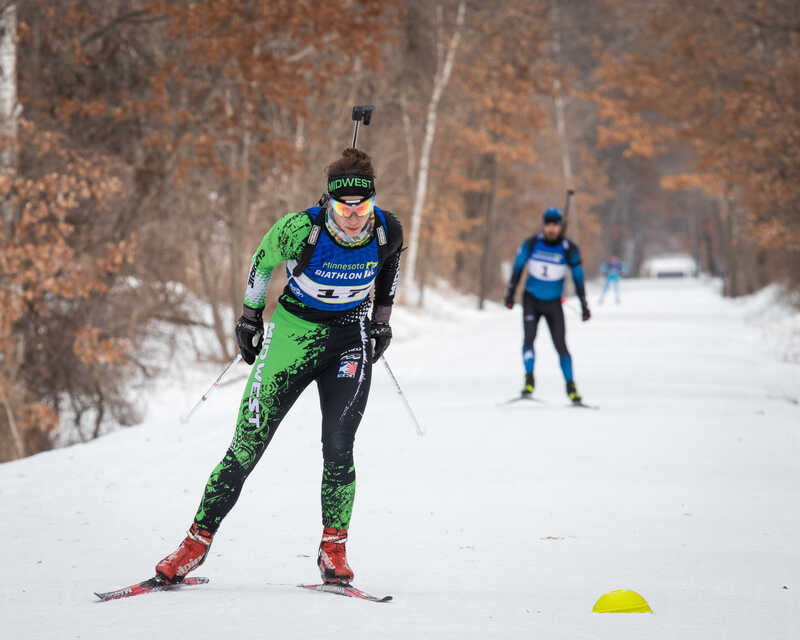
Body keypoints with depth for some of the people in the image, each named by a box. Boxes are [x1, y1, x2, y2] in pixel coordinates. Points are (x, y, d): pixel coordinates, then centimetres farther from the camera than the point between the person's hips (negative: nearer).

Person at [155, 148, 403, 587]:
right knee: (248, 444, 0)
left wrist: (383, 320, 12)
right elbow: (264, 258, -3)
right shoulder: (302, 229, -24)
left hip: (351, 339, 1)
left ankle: (333, 549, 0)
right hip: (295, 329, -1)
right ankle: (198, 541, 11)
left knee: (338, 447, -14)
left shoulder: (388, 231, -16)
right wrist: (250, 315, 5)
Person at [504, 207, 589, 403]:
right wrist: (510, 293, 0)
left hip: (553, 303, 0)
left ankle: (571, 387, 7)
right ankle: (529, 381, -16)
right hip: (531, 299, 0)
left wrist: (584, 306, -2)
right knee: (529, 337, -18)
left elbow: (578, 277, -3)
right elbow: (518, 267, 0)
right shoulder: (531, 243, -10)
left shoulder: (569, 249, -11)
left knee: (561, 345, -4)